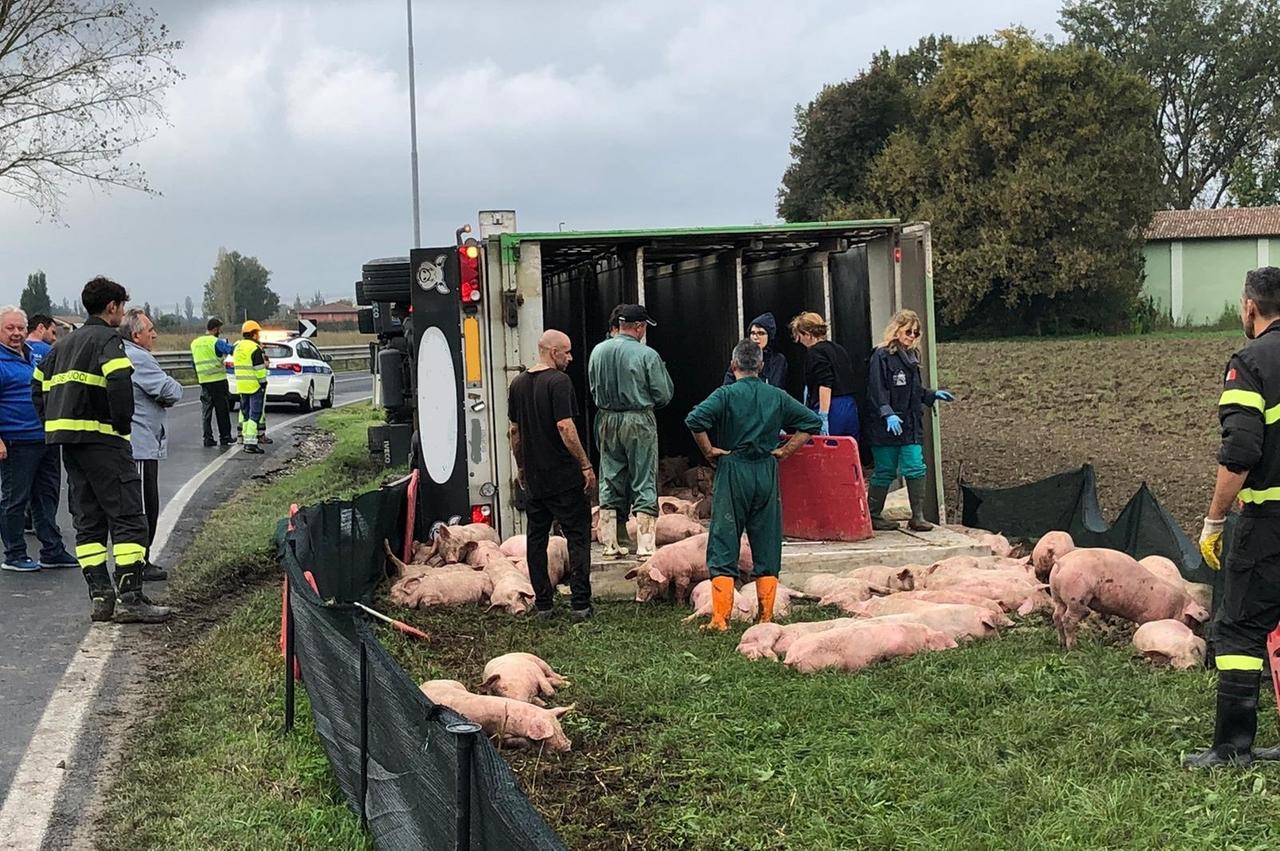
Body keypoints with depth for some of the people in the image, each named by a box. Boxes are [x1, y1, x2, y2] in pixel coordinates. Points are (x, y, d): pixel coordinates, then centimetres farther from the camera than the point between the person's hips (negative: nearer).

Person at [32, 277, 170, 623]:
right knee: (128, 517, -7)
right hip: (101, 438, -8)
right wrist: (124, 424, -13)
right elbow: (119, 382, -25)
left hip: (68, 441, 9)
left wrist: (56, 424, 16)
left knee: (88, 521, 12)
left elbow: (38, 386, 20)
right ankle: (129, 598, -12)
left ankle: (99, 596, 9)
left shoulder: (64, 344, 20)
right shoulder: (107, 339, -7)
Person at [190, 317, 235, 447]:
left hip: (203, 381, 5)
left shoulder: (194, 343, 11)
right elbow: (232, 350, -16)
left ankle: (208, 437, 3)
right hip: (218, 380, -5)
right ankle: (225, 437, 9)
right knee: (222, 410, 3)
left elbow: (194, 362, 18)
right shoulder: (217, 342, -11)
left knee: (206, 410, 7)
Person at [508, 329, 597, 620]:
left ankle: (542, 602, 15)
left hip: (534, 476, 7)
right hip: (565, 476, -7)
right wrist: (586, 465, -15)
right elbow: (565, 427, -19)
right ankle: (580, 604, -4)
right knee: (577, 537, 0)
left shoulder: (518, 384, 8)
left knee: (537, 538, 12)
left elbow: (515, 431, 14)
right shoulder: (558, 381, -13)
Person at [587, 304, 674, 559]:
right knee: (644, 484, 2)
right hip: (639, 423, -5)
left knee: (610, 482, 12)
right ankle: (645, 546, 0)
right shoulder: (647, 355, -12)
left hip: (607, 421, 5)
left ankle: (610, 544, 16)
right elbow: (663, 395, -7)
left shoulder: (598, 351, 2)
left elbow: (593, 388, 10)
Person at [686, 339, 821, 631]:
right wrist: (785, 450, 8)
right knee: (767, 548, 10)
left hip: (732, 472, -3)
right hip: (767, 474, 3)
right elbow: (812, 422, 8)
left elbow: (695, 420, -21)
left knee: (724, 547, 0)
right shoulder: (777, 396, 5)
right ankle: (766, 618, 12)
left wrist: (709, 451, -8)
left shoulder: (726, 394, -6)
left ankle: (720, 619, -4)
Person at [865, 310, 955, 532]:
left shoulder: (912, 356, 15)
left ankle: (917, 516, 3)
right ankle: (872, 516, 13)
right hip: (887, 426, -6)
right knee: (885, 472, 1)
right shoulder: (881, 356, -9)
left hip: (911, 424, 6)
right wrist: (887, 414, -25)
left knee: (916, 468, -2)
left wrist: (933, 395, 11)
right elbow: (877, 390, -15)